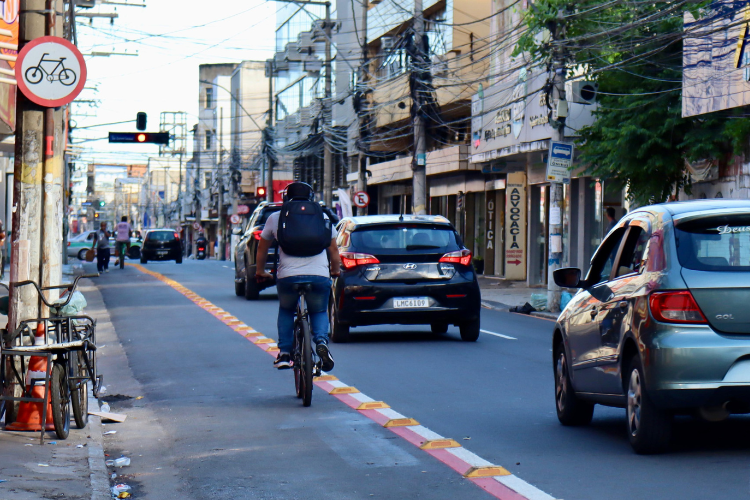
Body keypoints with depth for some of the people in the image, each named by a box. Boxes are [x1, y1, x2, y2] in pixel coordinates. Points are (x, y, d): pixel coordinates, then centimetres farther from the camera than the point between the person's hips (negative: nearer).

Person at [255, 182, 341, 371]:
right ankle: (321, 341, -7)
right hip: (320, 276, 0)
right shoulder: (322, 217, 15)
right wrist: (336, 269, 40)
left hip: (288, 277, 0)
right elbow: (333, 248, 23)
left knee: (286, 311, 27)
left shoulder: (275, 218, 14)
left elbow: (262, 247, 24)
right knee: (319, 312, 23)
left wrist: (260, 271, 40)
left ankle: (284, 352, 15)